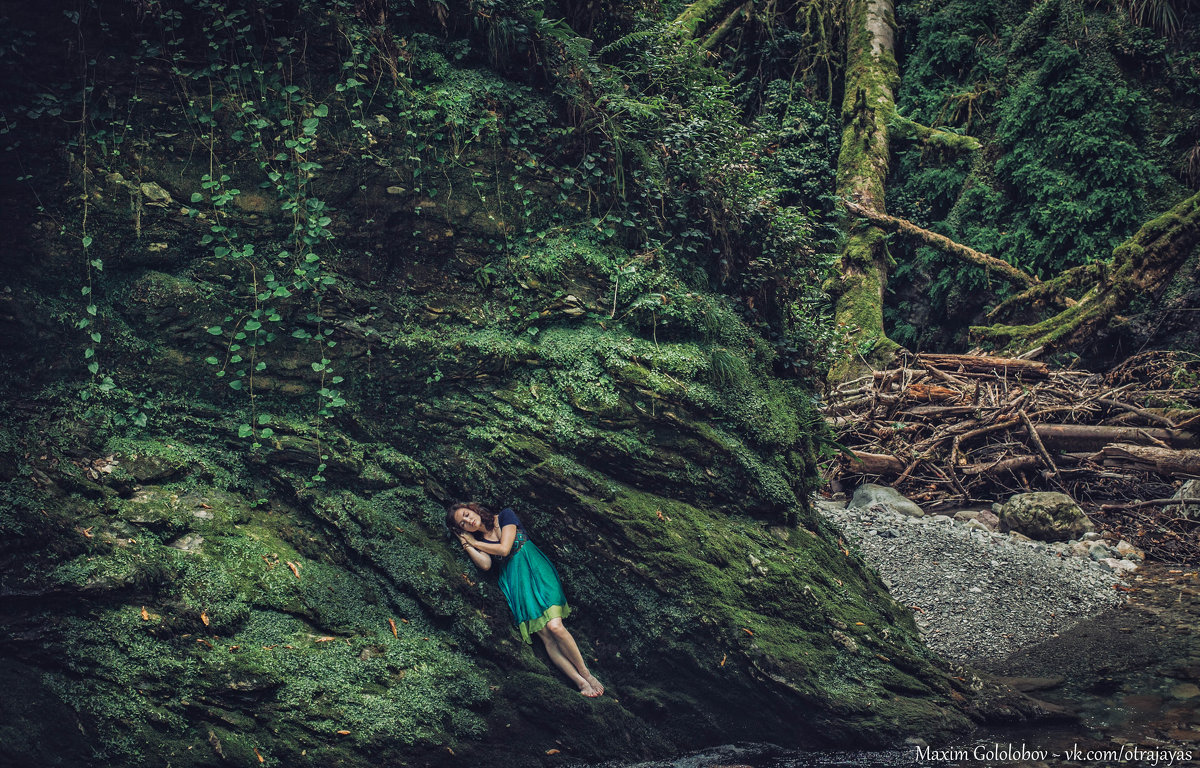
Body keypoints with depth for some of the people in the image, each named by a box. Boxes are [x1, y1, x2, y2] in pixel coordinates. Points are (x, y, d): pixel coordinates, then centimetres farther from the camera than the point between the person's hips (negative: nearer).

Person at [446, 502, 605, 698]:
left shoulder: (505, 516, 5)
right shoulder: (478, 541, 13)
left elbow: (504, 549, -6)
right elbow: (485, 565, -6)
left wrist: (474, 542, 4)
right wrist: (466, 543, -4)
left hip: (536, 571, -2)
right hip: (515, 584, 2)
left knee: (554, 626, -22)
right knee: (545, 636, -16)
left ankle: (585, 673, -8)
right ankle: (580, 682, -19)